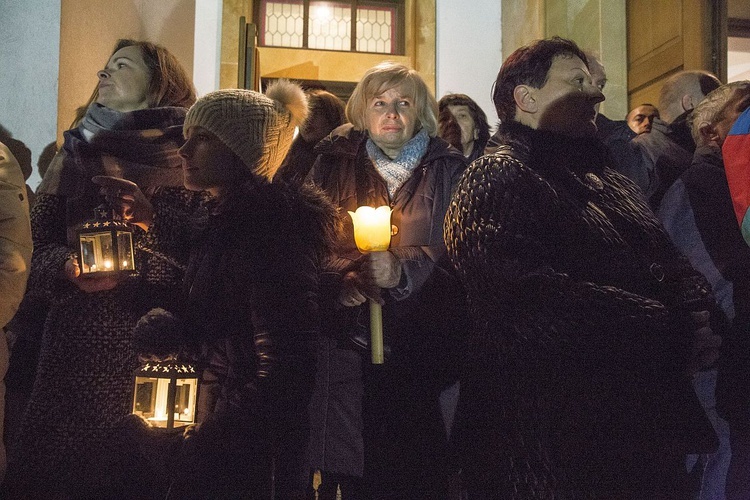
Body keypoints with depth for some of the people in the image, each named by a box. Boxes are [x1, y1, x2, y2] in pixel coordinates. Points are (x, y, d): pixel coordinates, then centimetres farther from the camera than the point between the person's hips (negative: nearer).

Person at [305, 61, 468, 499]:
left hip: (421, 346, -1)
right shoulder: (335, 167, 14)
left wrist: (404, 269, -18)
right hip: (351, 344, 1)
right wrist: (343, 278, -13)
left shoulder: (448, 170, 9)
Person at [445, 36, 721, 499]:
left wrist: (696, 318, -9)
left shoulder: (613, 183, 20)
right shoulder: (495, 179, -9)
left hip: (645, 421, 8)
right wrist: (668, 330, -20)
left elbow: (676, 268, 14)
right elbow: (534, 297, -23)